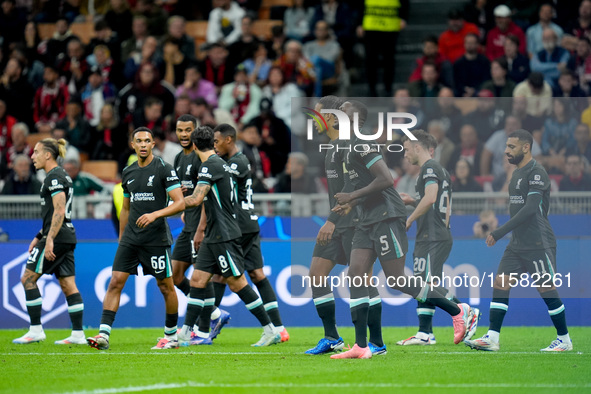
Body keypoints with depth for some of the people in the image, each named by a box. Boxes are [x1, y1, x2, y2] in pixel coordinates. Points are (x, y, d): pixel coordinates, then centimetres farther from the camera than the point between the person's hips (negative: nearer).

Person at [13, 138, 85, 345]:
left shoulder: (54, 177, -12)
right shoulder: (61, 176, 18)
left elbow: (59, 211, -21)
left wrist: (49, 240, -25)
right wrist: (39, 237, 25)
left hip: (57, 237, -10)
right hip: (67, 237, 10)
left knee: (28, 278, -4)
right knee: (68, 285, 6)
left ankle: (36, 330, -5)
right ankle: (78, 334, 3)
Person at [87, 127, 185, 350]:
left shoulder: (164, 169, -7)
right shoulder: (128, 172, 12)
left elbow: (180, 203, -13)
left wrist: (155, 214, -25)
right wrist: (121, 238, 20)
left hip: (157, 238, -5)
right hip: (131, 238, 5)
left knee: (165, 286, 4)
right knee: (116, 282, -7)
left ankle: (171, 336, 20)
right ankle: (103, 334, -12)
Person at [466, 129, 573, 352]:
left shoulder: (536, 173, -14)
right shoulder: (517, 173, 16)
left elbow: (530, 208, -23)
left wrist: (500, 232, -24)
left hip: (538, 243, -9)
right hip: (518, 243, 9)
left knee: (547, 289, -4)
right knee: (500, 284, -1)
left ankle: (564, 339, 8)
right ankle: (492, 338, -4)